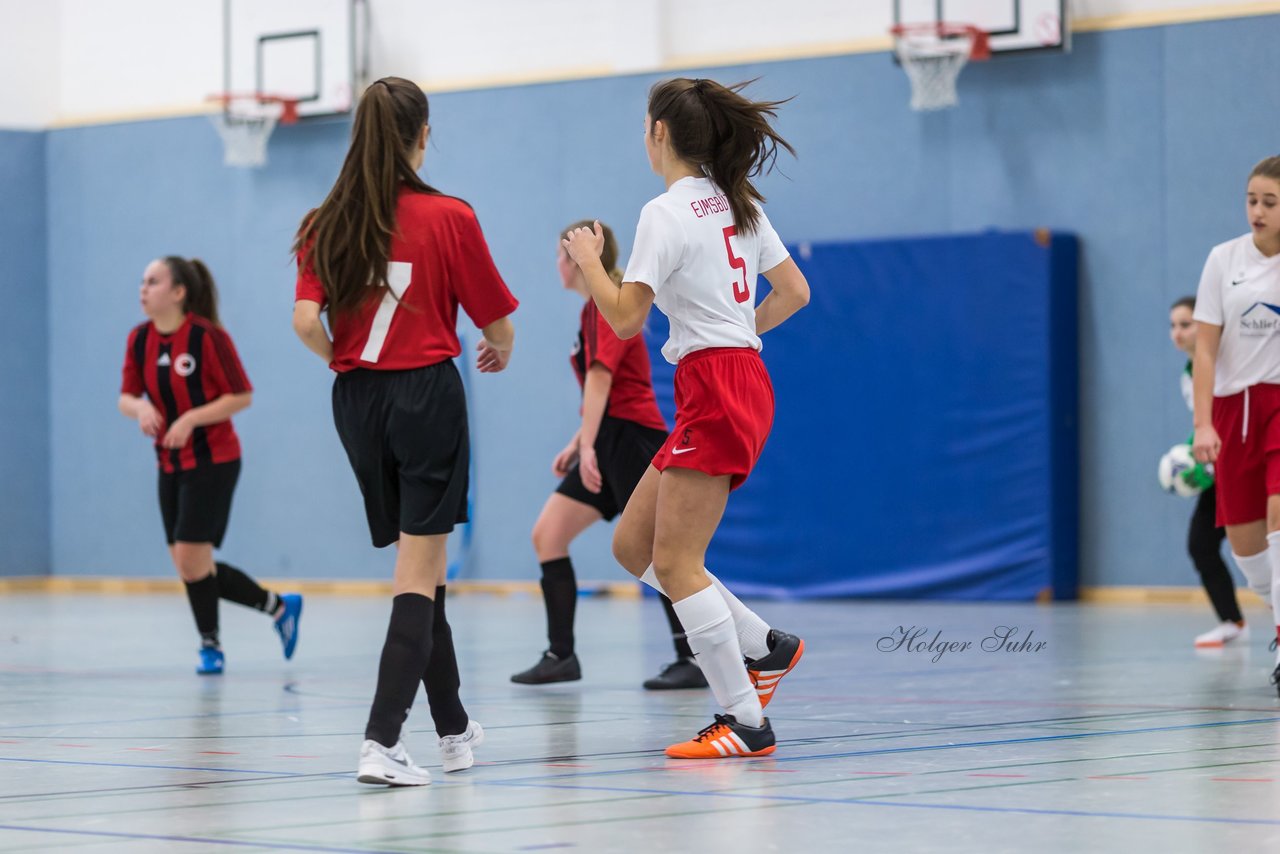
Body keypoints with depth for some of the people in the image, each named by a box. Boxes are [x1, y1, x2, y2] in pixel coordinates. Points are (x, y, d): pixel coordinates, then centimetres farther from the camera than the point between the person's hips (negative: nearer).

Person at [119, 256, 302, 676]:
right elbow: (126, 397, 7)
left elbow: (242, 396, -12)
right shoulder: (139, 339, 3)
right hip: (170, 464, 7)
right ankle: (279, 606, 19)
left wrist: (191, 419, -22)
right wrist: (141, 408, -16)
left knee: (191, 557, -11)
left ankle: (211, 645, 9)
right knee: (187, 565, 5)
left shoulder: (207, 336, -15)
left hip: (212, 460, -7)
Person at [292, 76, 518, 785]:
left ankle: (455, 731, 27)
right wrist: (499, 352, 21)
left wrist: (342, 359, 13)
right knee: (418, 577, -4)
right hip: (427, 395, -4)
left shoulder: (325, 224, 1)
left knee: (420, 568, 17)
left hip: (356, 401, 4)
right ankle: (381, 742, -16)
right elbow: (497, 324, -2)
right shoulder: (449, 218, -7)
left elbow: (306, 322, -8)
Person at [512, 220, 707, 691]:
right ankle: (561, 655, 2)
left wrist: (588, 446, -28)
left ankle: (693, 660, -3)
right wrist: (578, 443, 21)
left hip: (632, 440, -10)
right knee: (548, 534, 2)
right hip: (609, 442, 10)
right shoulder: (595, 309, 18)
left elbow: (600, 378, -21)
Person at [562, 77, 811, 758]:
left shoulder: (667, 214, -12)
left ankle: (746, 722, -6)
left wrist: (588, 260, 0)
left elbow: (625, 319, -15)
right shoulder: (738, 203, 13)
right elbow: (794, 292, 17)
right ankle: (765, 646, 15)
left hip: (713, 391, -9)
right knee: (633, 545, 13)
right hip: (744, 381, 9)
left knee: (675, 563, -7)